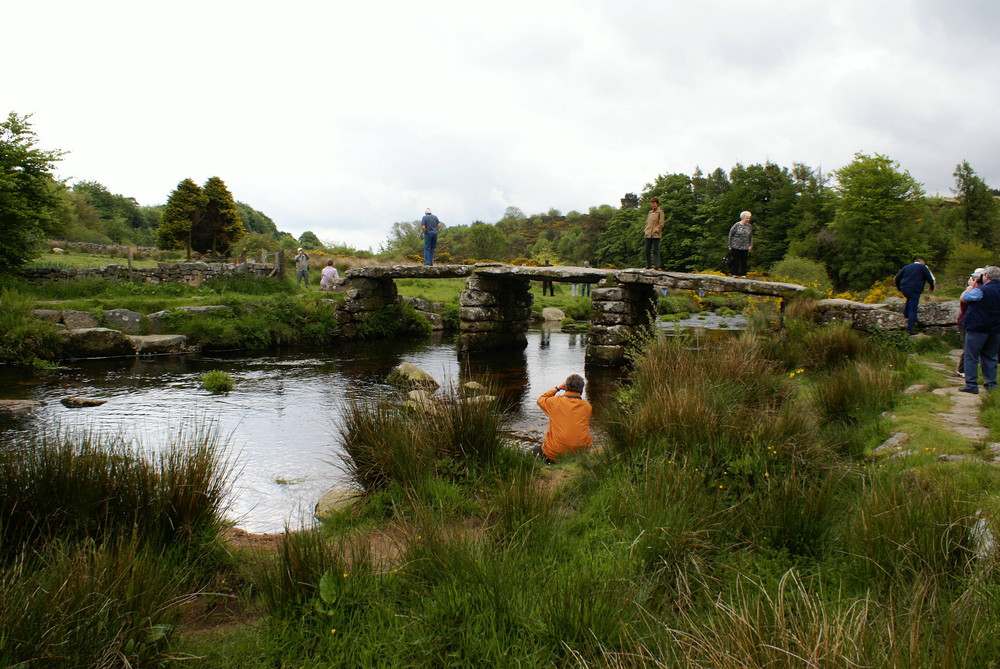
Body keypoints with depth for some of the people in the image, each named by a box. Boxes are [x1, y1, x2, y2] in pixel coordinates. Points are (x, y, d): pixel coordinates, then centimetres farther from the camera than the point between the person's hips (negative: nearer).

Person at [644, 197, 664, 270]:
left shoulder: (660, 212, -2)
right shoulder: (650, 212, 18)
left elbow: (661, 224, -8)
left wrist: (656, 230, -13)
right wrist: (646, 230, 10)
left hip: (656, 234, -7)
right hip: (649, 234, 7)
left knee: (655, 250, -7)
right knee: (646, 250, 6)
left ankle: (656, 266, -6)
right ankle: (648, 266, 13)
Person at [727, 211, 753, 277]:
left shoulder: (749, 226, 6)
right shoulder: (737, 225, -6)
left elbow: (751, 237, 17)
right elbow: (730, 234, -2)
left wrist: (751, 245, 10)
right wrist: (730, 245, -3)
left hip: (745, 247, 3)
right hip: (736, 247, -3)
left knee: (744, 261, 4)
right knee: (735, 260, 1)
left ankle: (743, 274, 11)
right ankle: (735, 273, 10)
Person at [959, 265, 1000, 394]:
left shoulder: (981, 290, -20)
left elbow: (963, 298, -7)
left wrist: (972, 286, 5)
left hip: (977, 329, -7)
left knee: (971, 357, 1)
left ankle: (971, 385, 1)